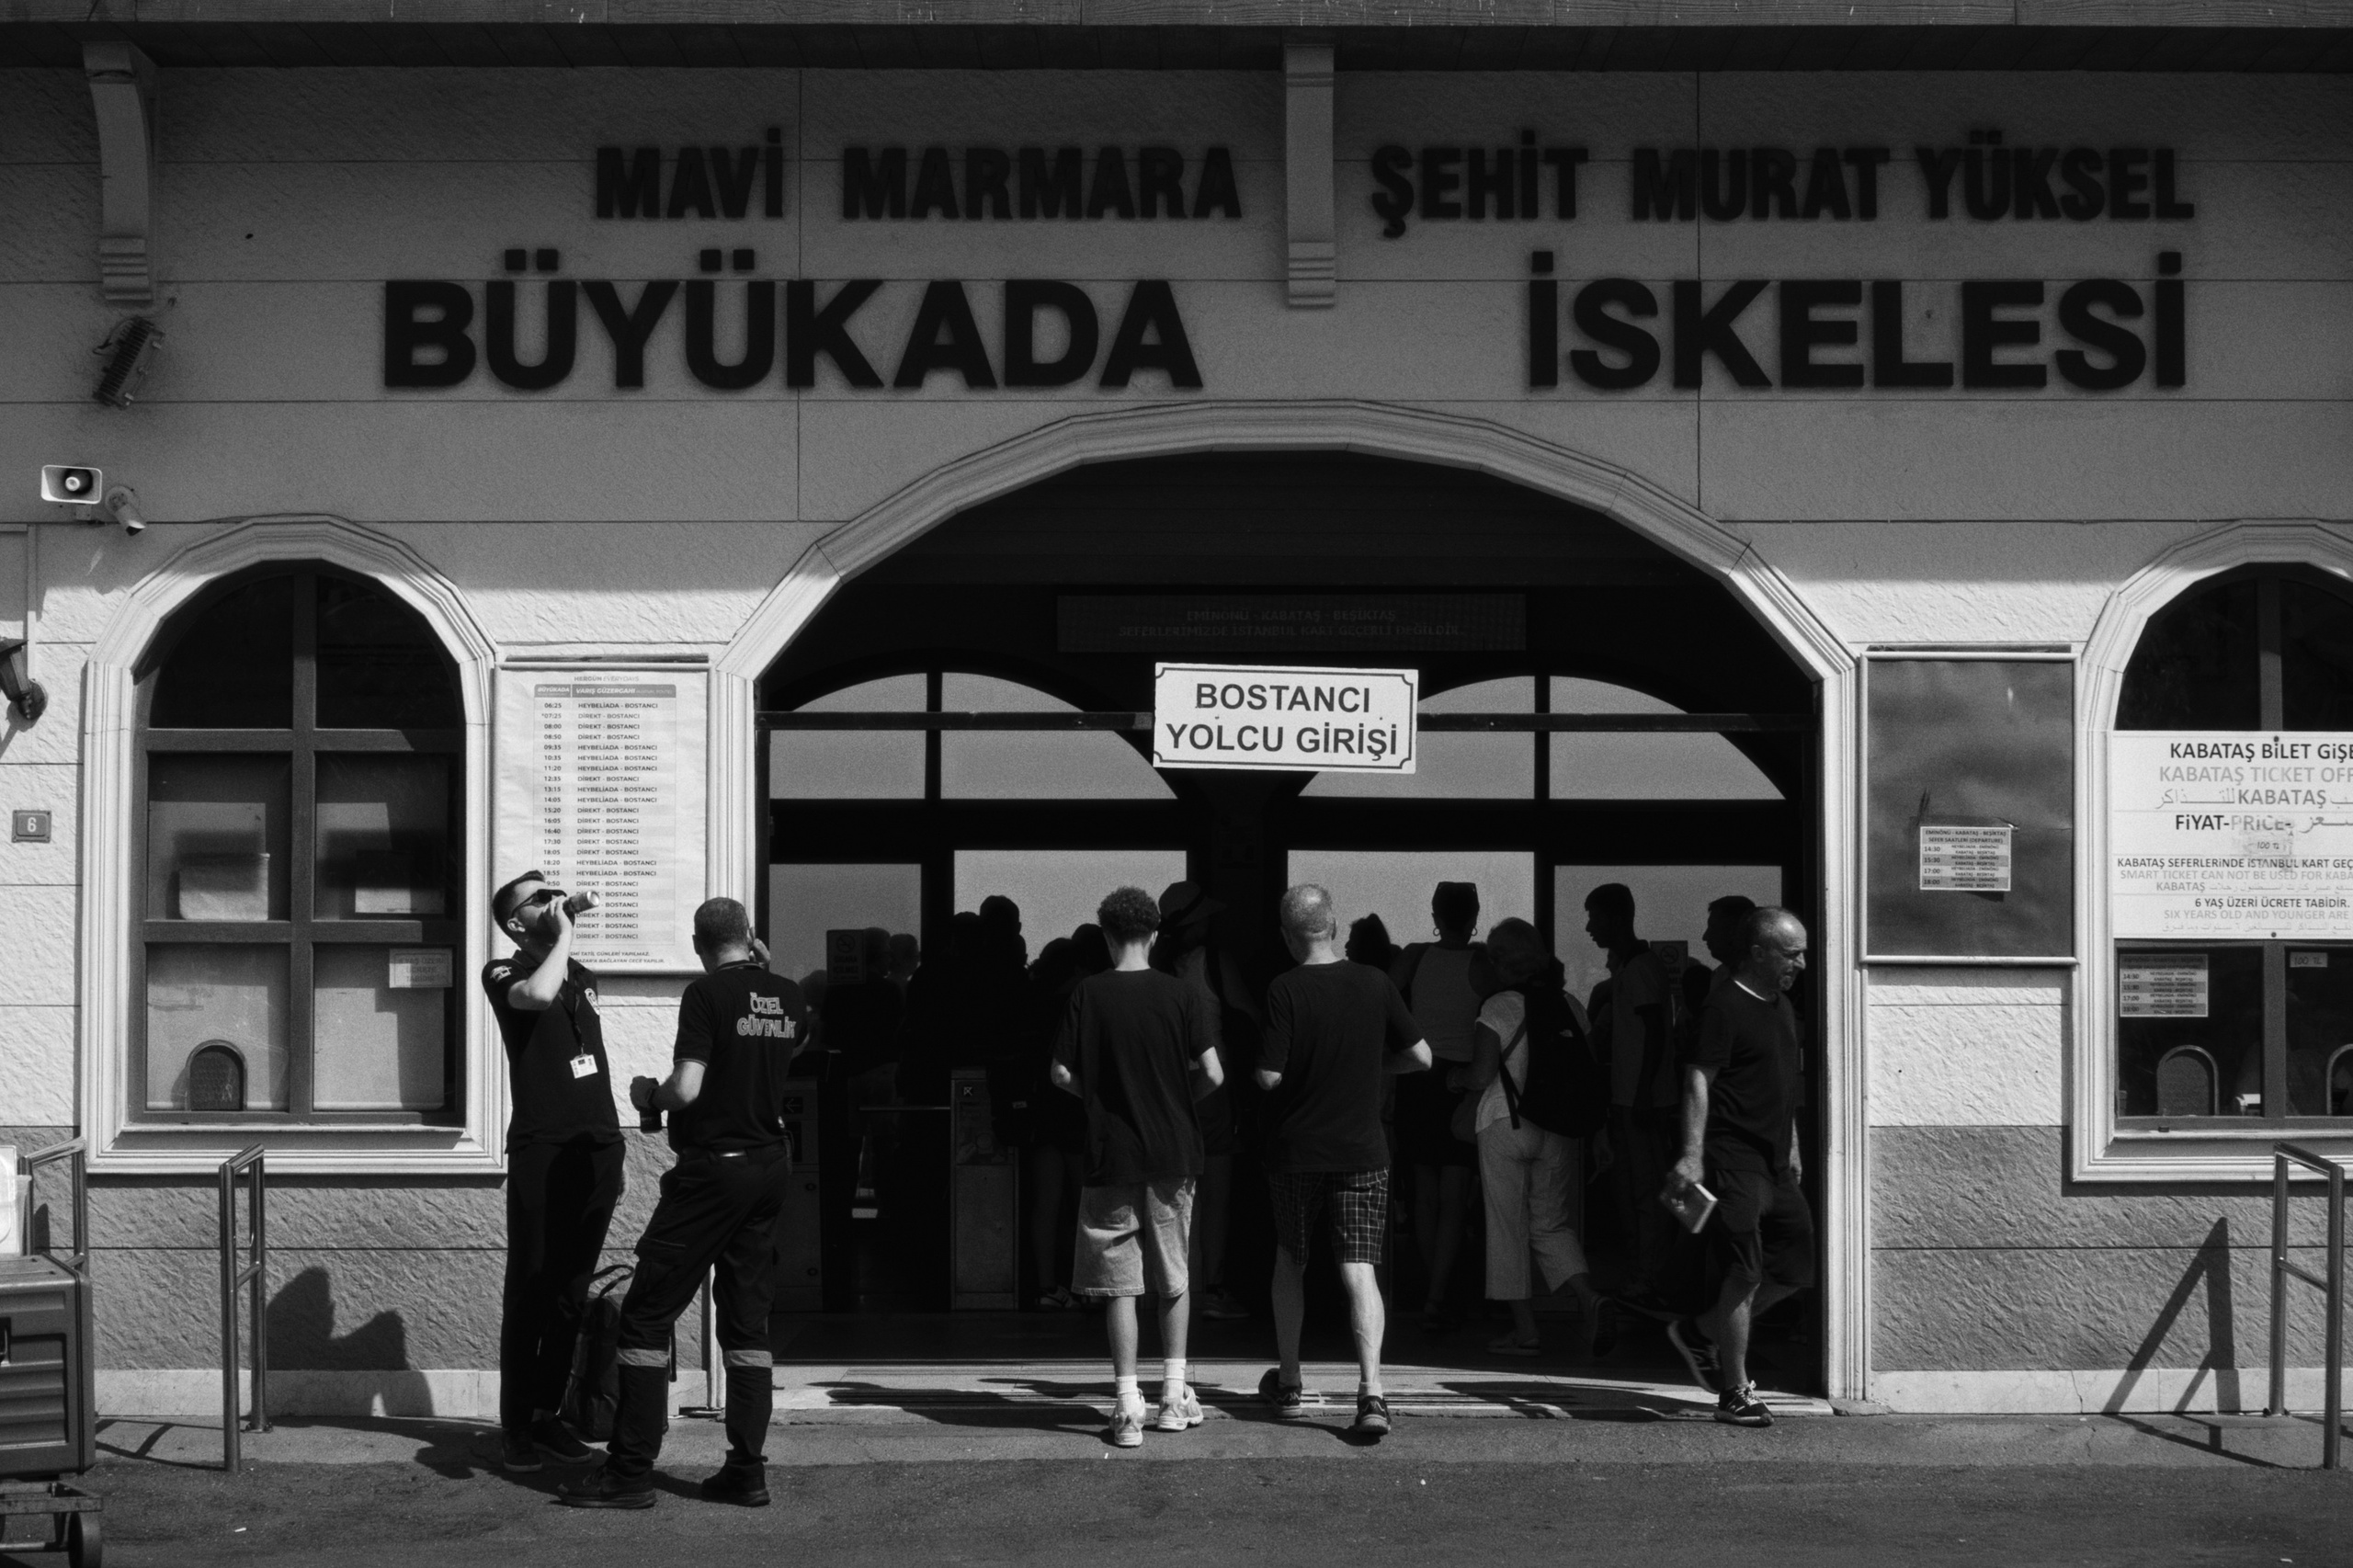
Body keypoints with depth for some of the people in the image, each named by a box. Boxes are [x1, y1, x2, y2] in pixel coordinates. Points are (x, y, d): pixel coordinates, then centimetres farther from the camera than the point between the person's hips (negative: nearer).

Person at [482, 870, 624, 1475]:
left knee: (572, 1289, 8)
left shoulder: (579, 974, 19)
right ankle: (515, 1426, 2)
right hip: (542, 1149, -6)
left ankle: (548, 1414, 14)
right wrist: (564, 931, -13)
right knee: (529, 1289, -3)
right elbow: (538, 995, -26)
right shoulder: (504, 975, -1)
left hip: (598, 1146, 6)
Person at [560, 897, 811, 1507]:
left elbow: (687, 1089, -19)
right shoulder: (790, 998, 7)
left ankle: (631, 1471, -2)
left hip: (712, 1167, -7)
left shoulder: (707, 994, -12)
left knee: (647, 1315, -1)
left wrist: (647, 1095, 1)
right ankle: (747, 1469, 8)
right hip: (772, 1166, 7)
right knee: (747, 1320, 11)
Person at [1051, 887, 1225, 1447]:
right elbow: (1213, 1073, -8)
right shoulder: (1182, 995, -4)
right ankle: (1175, 1395, 20)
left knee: (1119, 1284, 3)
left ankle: (1128, 1407, 0)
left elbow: (1062, 1074, -6)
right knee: (1175, 1275, 16)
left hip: (1111, 1156, -1)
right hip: (1173, 1153, 1)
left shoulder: (1087, 995, -5)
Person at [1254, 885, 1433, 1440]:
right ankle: (1371, 1391, -19)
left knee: (1289, 1262, 17)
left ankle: (1288, 1386, 26)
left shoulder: (1285, 990, -12)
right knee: (1359, 1269, -2)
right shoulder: (1374, 984, -2)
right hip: (1363, 1150, 1)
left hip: (1296, 1150, -1)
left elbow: (1269, 1077, -16)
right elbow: (1421, 1057, 2)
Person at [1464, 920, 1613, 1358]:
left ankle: (1524, 1330, 8)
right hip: (1561, 1128, 4)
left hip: (1506, 1124, -4)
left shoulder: (1499, 1007, -10)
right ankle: (1589, 1299, -10)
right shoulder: (1570, 1006, 4)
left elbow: (1481, 1077, -13)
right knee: (1553, 1223, 14)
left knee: (1508, 1227, 7)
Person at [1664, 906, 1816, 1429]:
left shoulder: (1783, 1008, 16)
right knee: (1745, 1274, -8)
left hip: (1775, 1164, 9)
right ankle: (1734, 1394, 0)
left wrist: (1792, 1148, 25)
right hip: (1735, 1159, -9)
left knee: (1795, 1269, 11)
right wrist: (1692, 1155, -24)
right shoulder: (1727, 1008, -12)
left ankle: (1701, 1332, 26)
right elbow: (1699, 1079, -17)